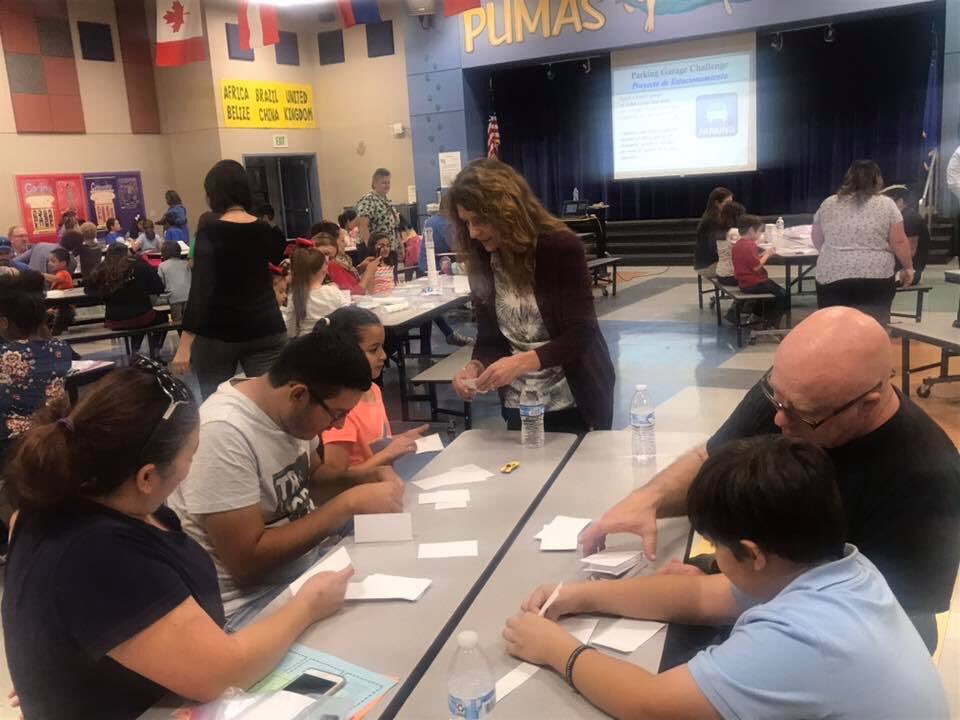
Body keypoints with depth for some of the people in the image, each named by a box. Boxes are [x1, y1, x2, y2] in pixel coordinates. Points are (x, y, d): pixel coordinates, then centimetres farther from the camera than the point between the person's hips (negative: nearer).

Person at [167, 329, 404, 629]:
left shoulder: (292, 410, -5)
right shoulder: (224, 433, -27)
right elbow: (247, 561, -26)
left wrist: (369, 477, -6)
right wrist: (349, 504, -25)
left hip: (305, 564, 7)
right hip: (251, 602, -7)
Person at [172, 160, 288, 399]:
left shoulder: (209, 231, -10)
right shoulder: (266, 231, 3)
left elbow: (200, 289, -18)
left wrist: (185, 342, -19)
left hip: (218, 333, -3)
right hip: (265, 331, 3)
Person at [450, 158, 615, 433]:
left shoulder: (562, 247, -16)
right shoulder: (481, 262, -1)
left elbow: (580, 334, -21)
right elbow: (488, 338, 2)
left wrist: (522, 362, -33)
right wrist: (476, 367, -19)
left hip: (575, 402, -4)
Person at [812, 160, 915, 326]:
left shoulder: (828, 204, 8)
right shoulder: (886, 205, 1)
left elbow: (817, 241, 15)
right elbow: (899, 242, 0)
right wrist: (908, 267, 13)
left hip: (831, 278, 2)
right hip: (875, 278, -1)